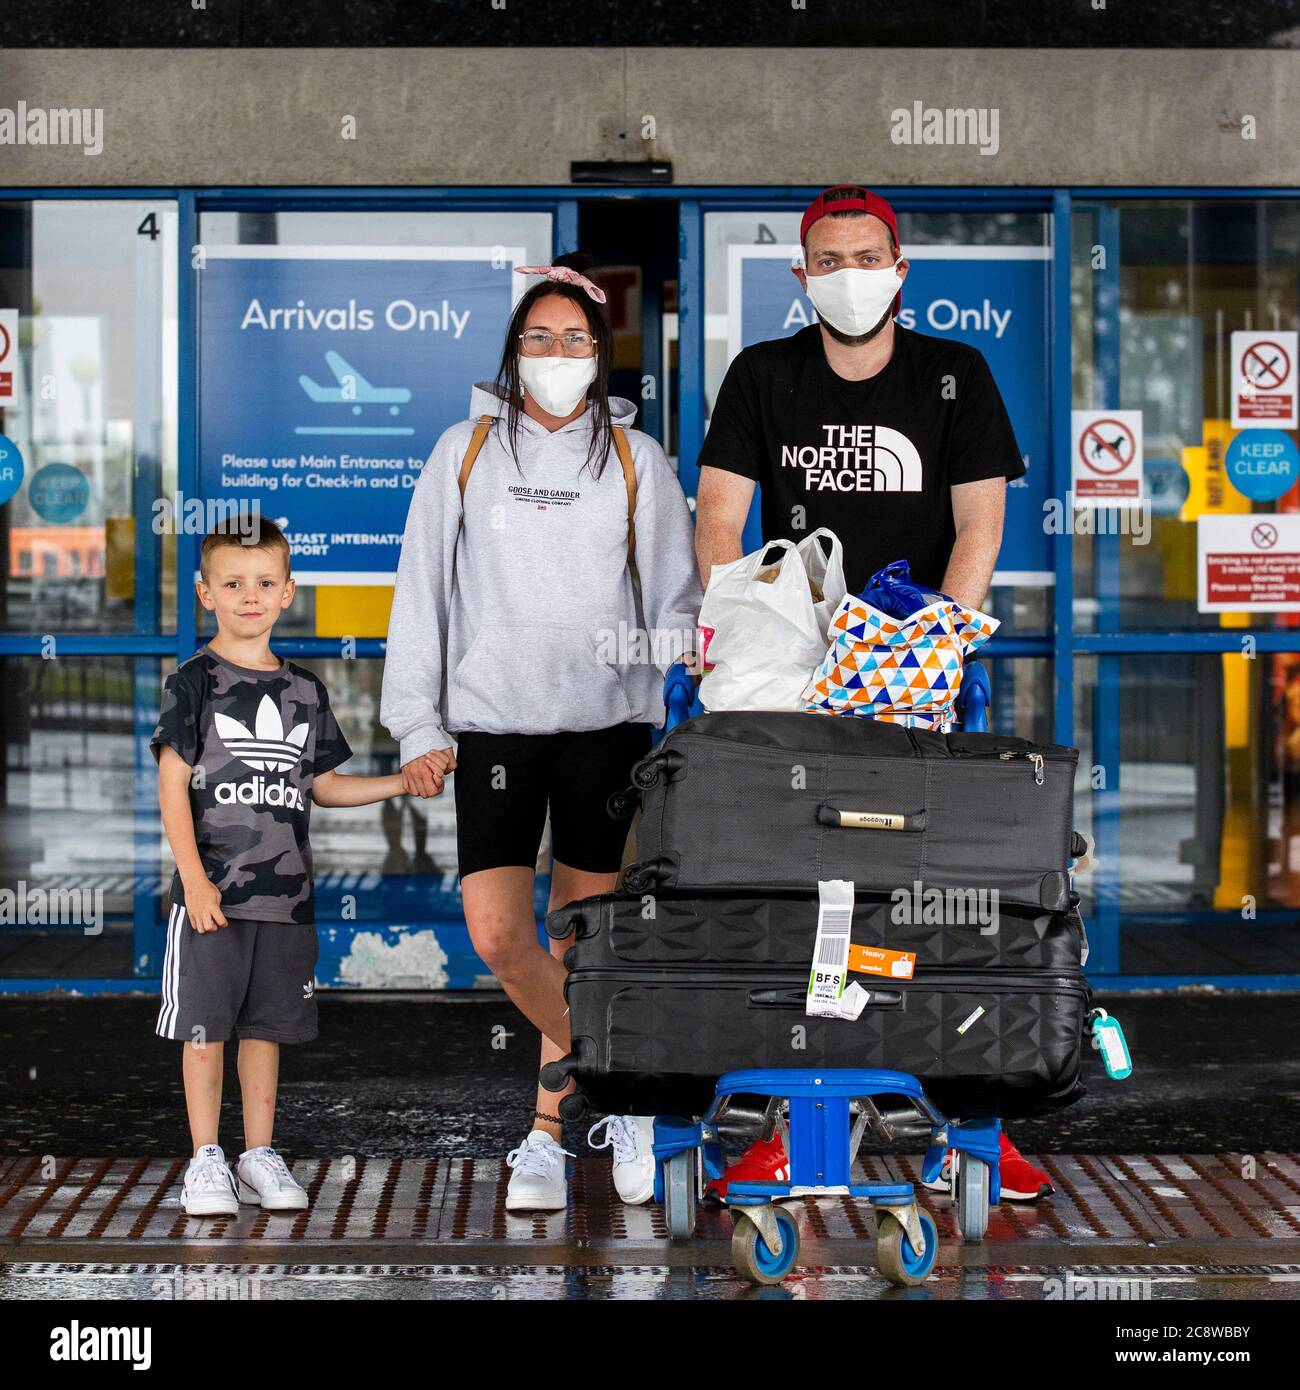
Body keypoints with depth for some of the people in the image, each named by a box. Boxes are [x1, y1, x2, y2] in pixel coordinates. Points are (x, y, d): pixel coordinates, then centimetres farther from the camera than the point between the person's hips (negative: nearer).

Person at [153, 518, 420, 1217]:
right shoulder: (193, 683, -3)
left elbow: (323, 786, 17)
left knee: (267, 1025, 9)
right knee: (205, 1026, -1)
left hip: (286, 893, 4)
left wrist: (406, 781, 6)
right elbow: (173, 786, -8)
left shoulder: (304, 691, 11)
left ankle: (259, 1156, 17)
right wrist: (195, 880, -15)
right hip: (212, 890, -4)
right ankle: (205, 1160, 8)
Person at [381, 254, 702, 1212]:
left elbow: (675, 601, 7)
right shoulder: (467, 451, 6)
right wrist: (420, 726, 1)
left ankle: (549, 1131, 18)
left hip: (607, 721, 0)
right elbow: (422, 592, 6)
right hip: (494, 720, 0)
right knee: (498, 933, -9)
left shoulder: (635, 458, 5)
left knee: (582, 936, 4)